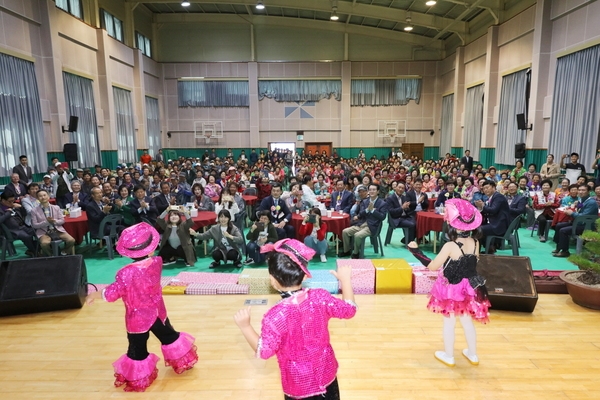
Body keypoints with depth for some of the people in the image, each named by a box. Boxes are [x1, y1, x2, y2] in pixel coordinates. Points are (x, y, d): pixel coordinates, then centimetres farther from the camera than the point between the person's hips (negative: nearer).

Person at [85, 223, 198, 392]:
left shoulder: (126, 273, -28)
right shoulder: (156, 262, -15)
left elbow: (112, 294, -19)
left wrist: (95, 294, -2)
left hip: (137, 319, -4)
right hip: (158, 312, 5)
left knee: (137, 349, 15)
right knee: (169, 336, 25)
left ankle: (138, 379, 33)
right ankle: (183, 361, 44)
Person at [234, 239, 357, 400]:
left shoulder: (275, 315, -31)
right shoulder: (320, 297, -19)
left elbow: (264, 351, -22)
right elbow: (349, 310, -4)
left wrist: (245, 327, -15)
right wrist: (345, 279, 6)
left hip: (298, 383, -3)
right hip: (326, 373, 4)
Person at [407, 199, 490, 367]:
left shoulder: (450, 246, -25)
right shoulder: (475, 243, -9)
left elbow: (432, 266, -19)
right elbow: (473, 263, 6)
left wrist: (416, 251, -16)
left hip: (451, 290, -5)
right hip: (469, 289, 5)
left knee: (449, 323, 13)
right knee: (467, 321, 23)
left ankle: (449, 356, 29)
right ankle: (473, 355, 39)